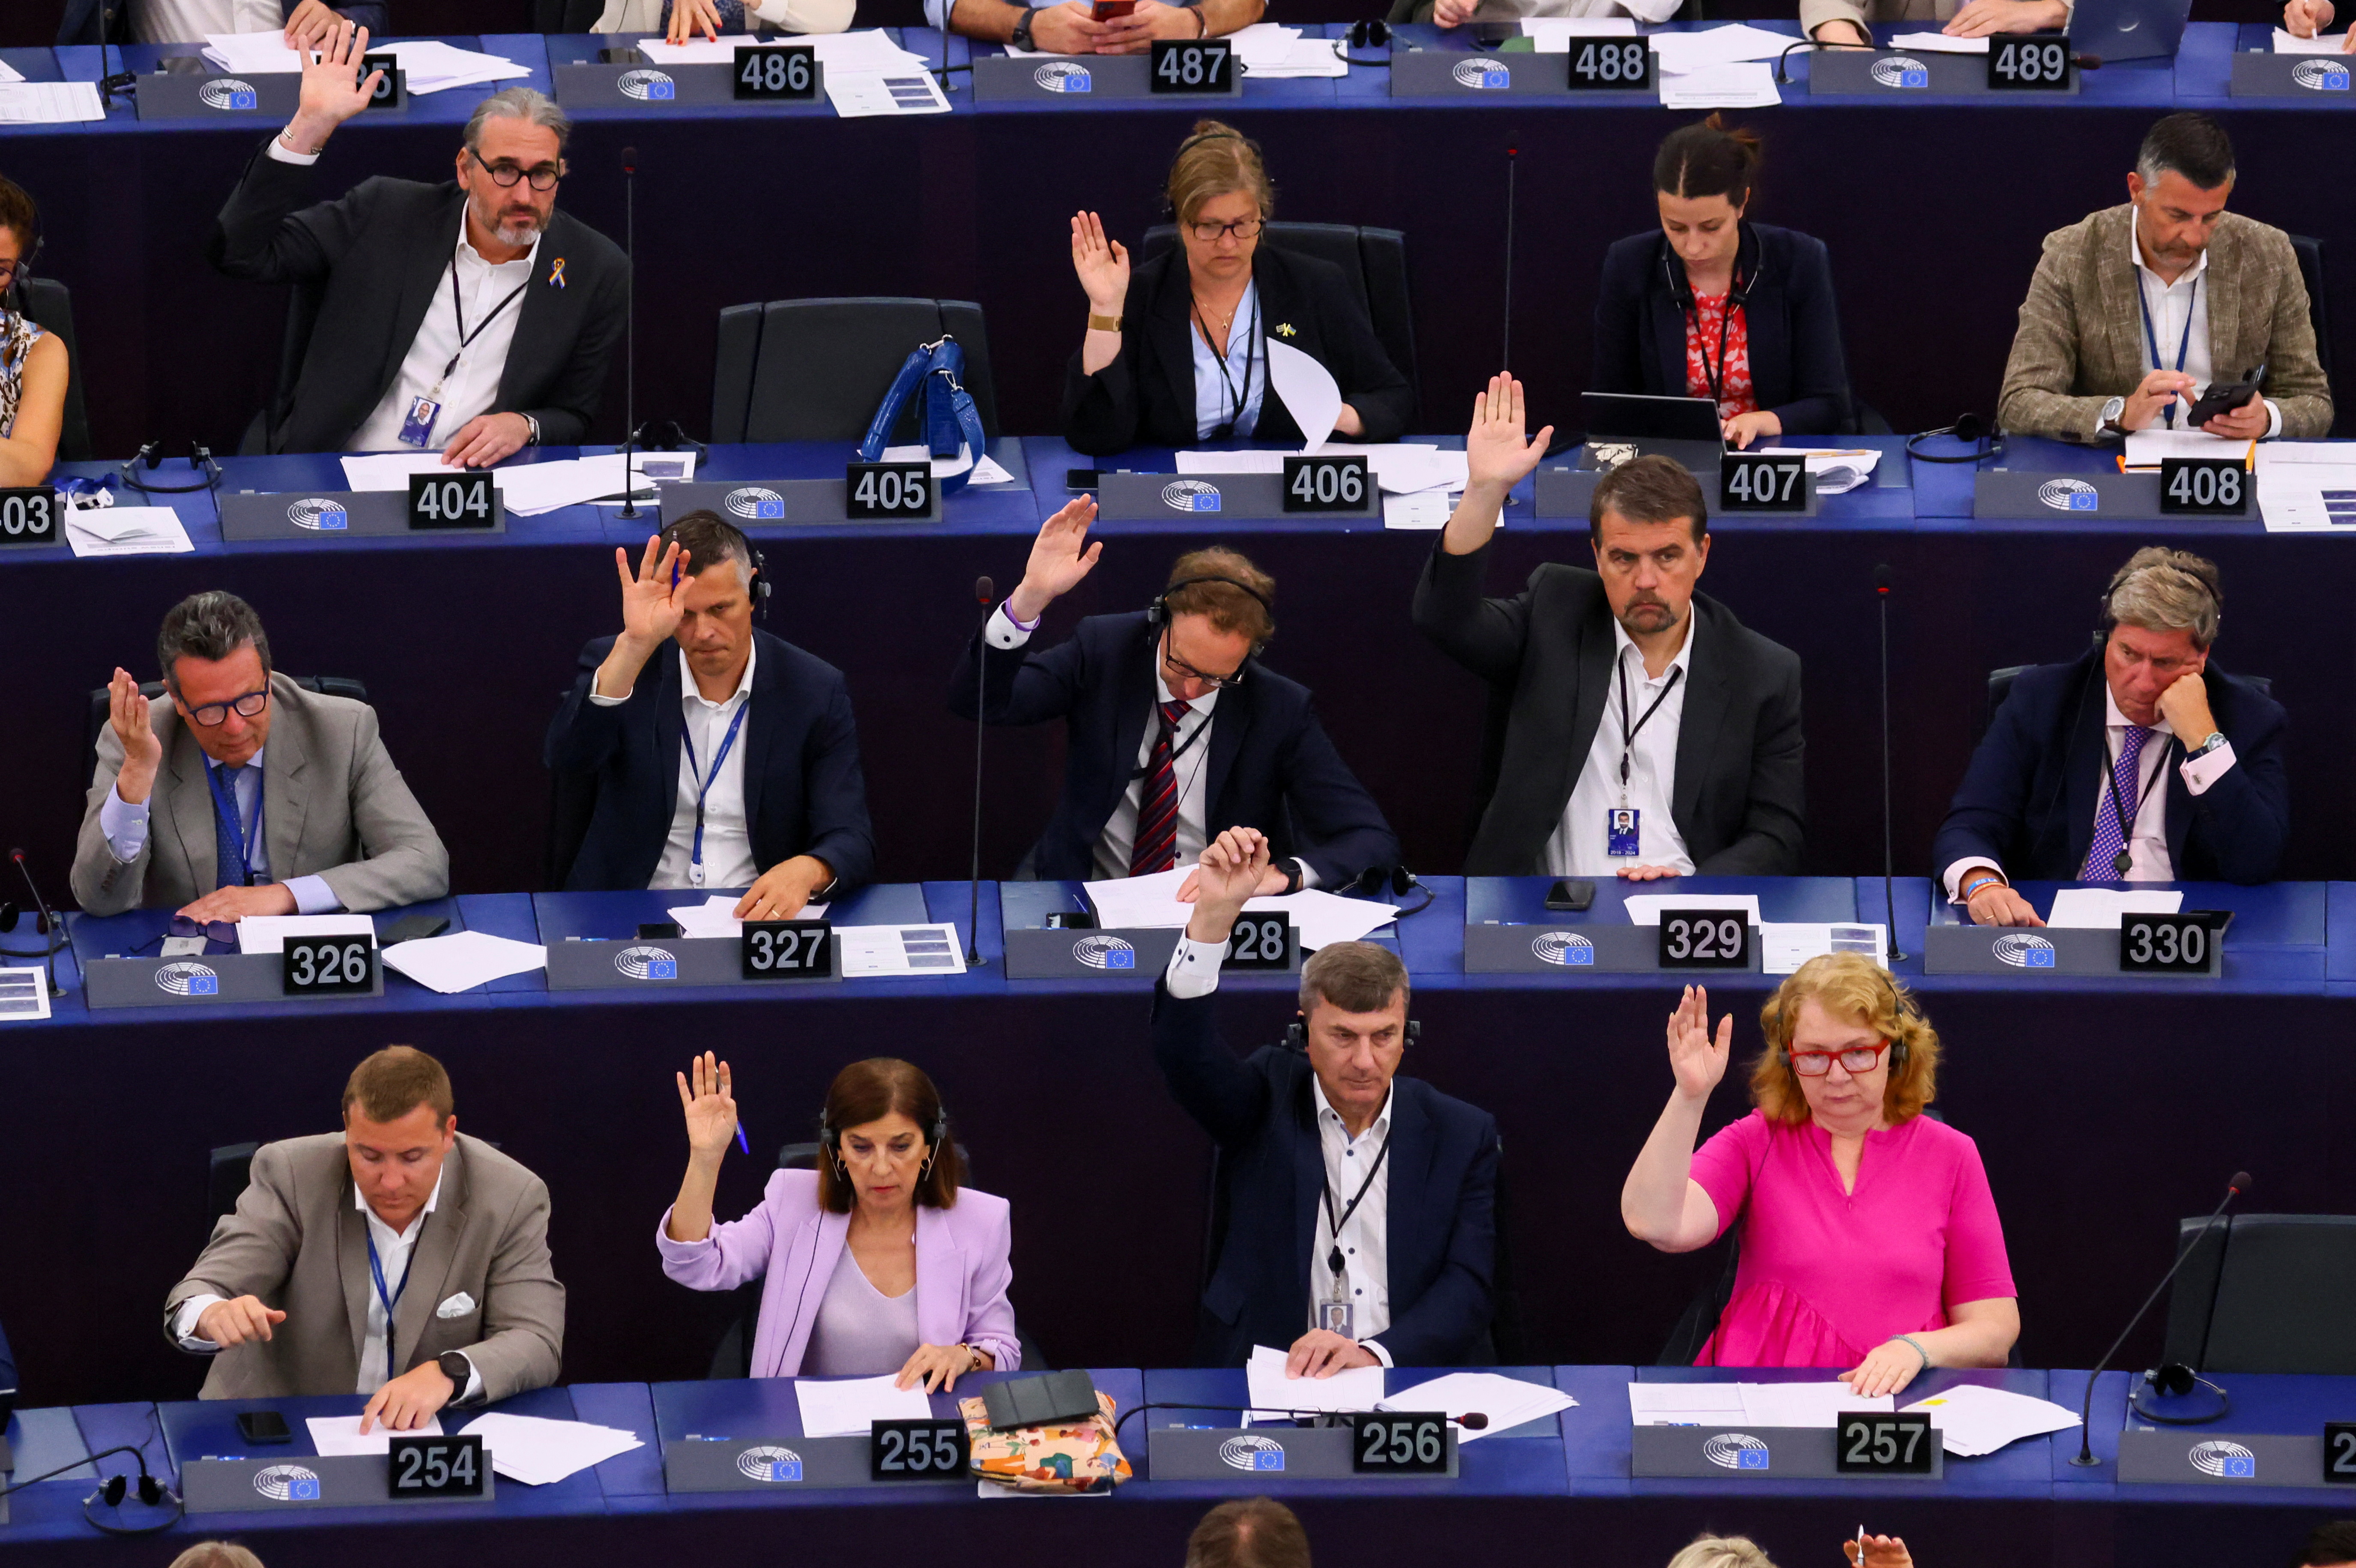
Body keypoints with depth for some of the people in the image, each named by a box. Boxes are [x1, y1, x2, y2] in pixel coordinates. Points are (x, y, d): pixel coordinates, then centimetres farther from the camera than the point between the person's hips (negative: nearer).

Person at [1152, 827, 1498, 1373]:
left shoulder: (1462, 1134, 6)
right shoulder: (1267, 1098, 7)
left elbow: (1469, 1287, -2)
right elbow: (1184, 1052, -12)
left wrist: (1373, 1353, -21)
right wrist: (1213, 917, -26)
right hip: (1261, 1382, 0)